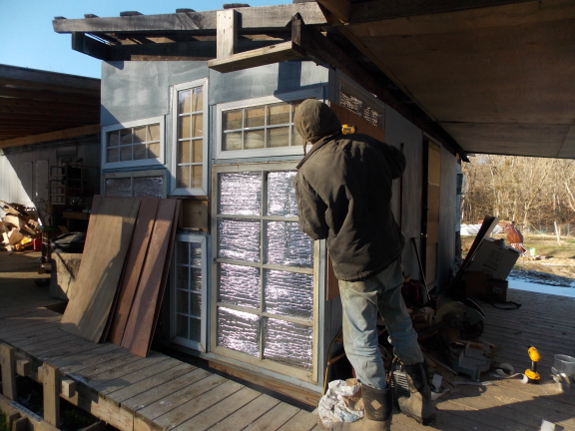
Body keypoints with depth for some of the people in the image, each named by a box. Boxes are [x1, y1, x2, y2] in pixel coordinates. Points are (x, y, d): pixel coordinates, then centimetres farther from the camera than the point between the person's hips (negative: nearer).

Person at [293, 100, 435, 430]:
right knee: (402, 327, 23)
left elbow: (316, 229, -7)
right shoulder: (366, 145, -2)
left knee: (362, 344, 10)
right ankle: (423, 403, 41)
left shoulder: (309, 172, -18)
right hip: (390, 256, 7)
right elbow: (398, 163, 19)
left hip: (356, 269, -6)